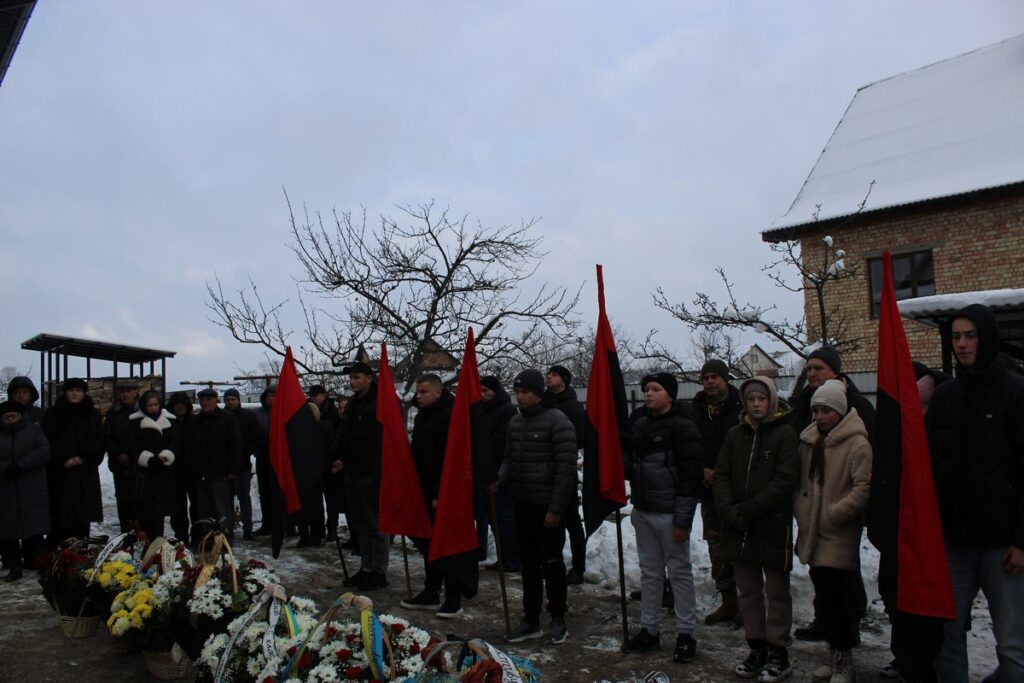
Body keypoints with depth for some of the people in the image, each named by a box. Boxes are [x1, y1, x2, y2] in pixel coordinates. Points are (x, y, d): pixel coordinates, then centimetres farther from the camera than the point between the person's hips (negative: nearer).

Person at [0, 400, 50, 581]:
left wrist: (21, 466, -15)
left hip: (32, 491, -2)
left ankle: (34, 562, 8)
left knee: (34, 528, -2)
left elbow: (44, 452, -6)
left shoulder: (34, 430, 7)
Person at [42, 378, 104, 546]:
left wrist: (83, 458, -8)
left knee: (82, 517, 0)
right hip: (60, 473, -1)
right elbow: (47, 442, 0)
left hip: (86, 472, 2)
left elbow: (99, 441, 5)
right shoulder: (53, 415, 5)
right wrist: (63, 460, -10)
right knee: (60, 516, -6)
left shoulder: (93, 415, 10)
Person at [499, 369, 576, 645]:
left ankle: (558, 619, 21)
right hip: (522, 503, 7)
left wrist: (556, 508, -17)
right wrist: (499, 480, -4)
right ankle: (531, 620, 23)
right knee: (529, 563, 13)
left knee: (551, 562, 5)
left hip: (548, 506, -6)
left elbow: (566, 468, -15)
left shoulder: (557, 422, -13)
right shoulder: (515, 422, 9)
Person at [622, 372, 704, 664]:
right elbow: (629, 462, 20)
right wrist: (622, 464, -4)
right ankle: (649, 630, 26)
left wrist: (683, 519, -16)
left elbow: (691, 476, -15)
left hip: (669, 514, -7)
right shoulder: (640, 425, 10)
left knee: (679, 572, 5)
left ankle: (685, 634, 17)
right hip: (642, 511, 7)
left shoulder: (683, 427, -12)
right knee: (649, 572, 15)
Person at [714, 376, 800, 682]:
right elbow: (721, 475, 5)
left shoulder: (785, 434, -6)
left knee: (776, 592, 8)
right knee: (748, 591, 13)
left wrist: (747, 510, -16)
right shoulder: (735, 434, 8)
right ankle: (757, 648, 26)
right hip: (738, 529, 5)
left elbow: (785, 481, -13)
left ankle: (778, 653, 20)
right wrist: (729, 511, -10)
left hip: (773, 525, -4)